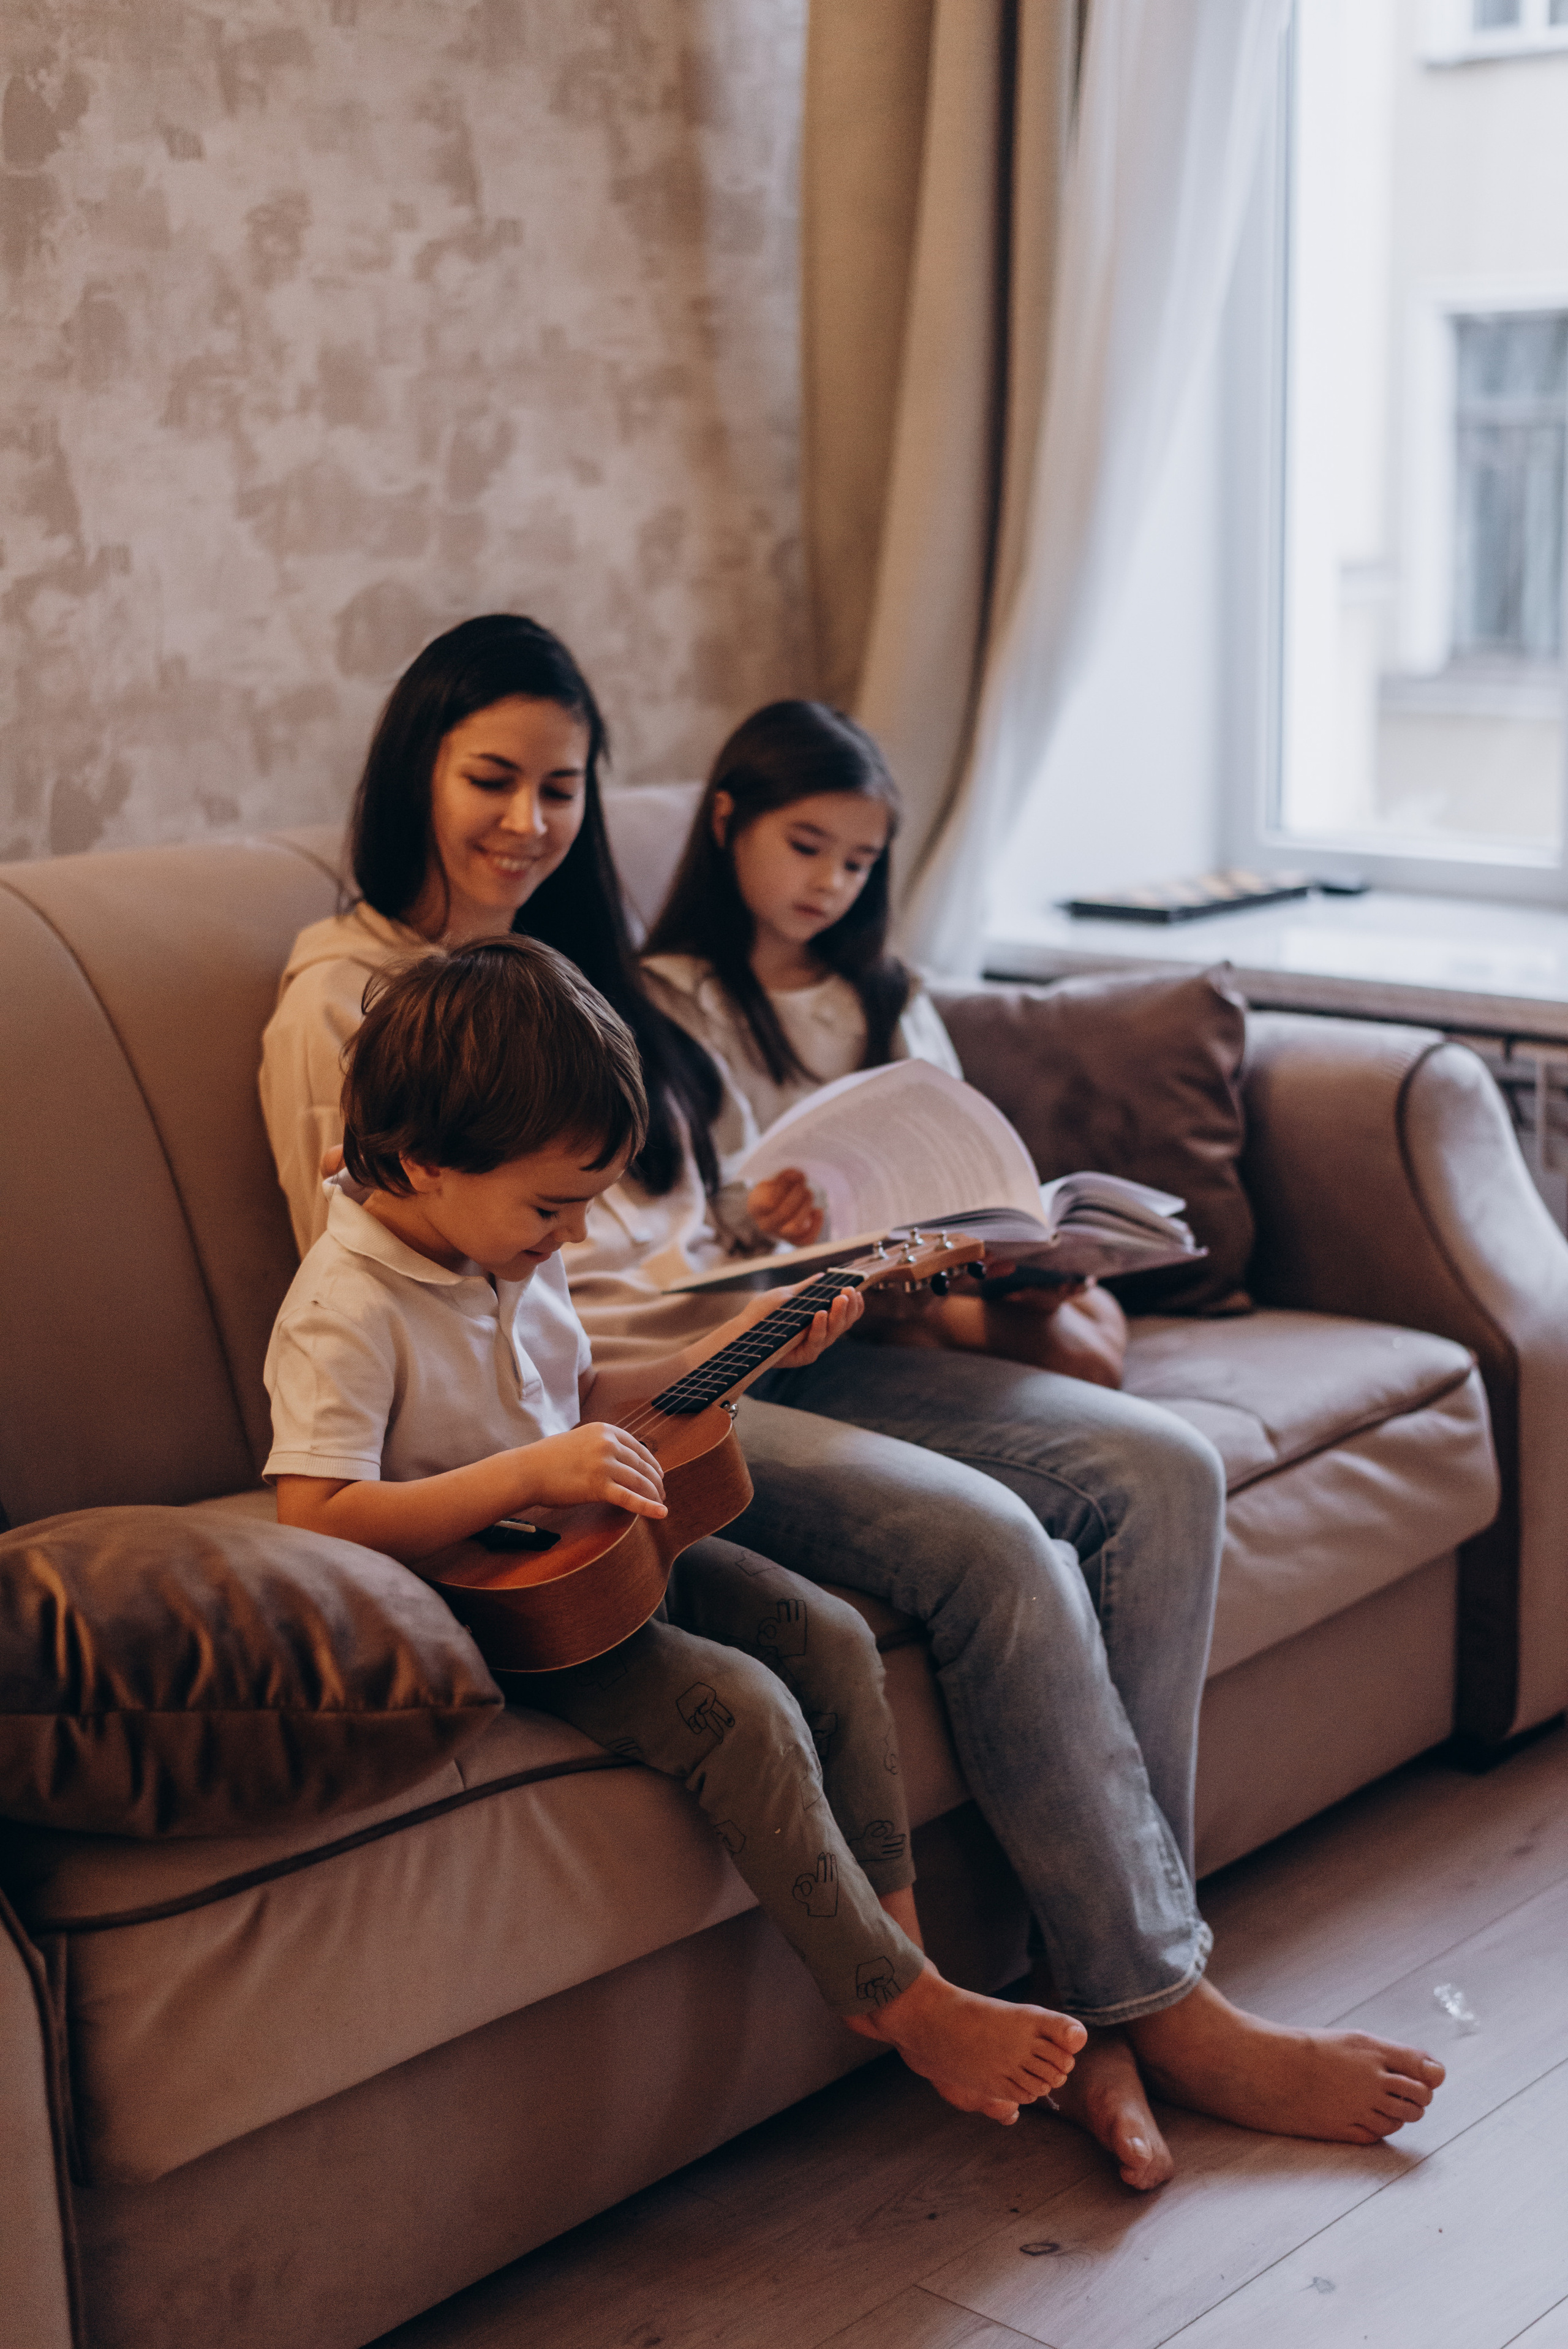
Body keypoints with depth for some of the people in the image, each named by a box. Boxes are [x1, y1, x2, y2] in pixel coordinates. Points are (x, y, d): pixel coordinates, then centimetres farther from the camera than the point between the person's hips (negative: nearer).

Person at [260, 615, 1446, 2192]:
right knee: (986, 1541, -29)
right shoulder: (343, 1001, -1)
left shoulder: (582, 966, 22)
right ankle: (1170, 2016, -14)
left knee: (1158, 1470, -11)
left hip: (745, 1348, 8)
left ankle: (1096, 2004, -16)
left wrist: (795, 1235, -2)